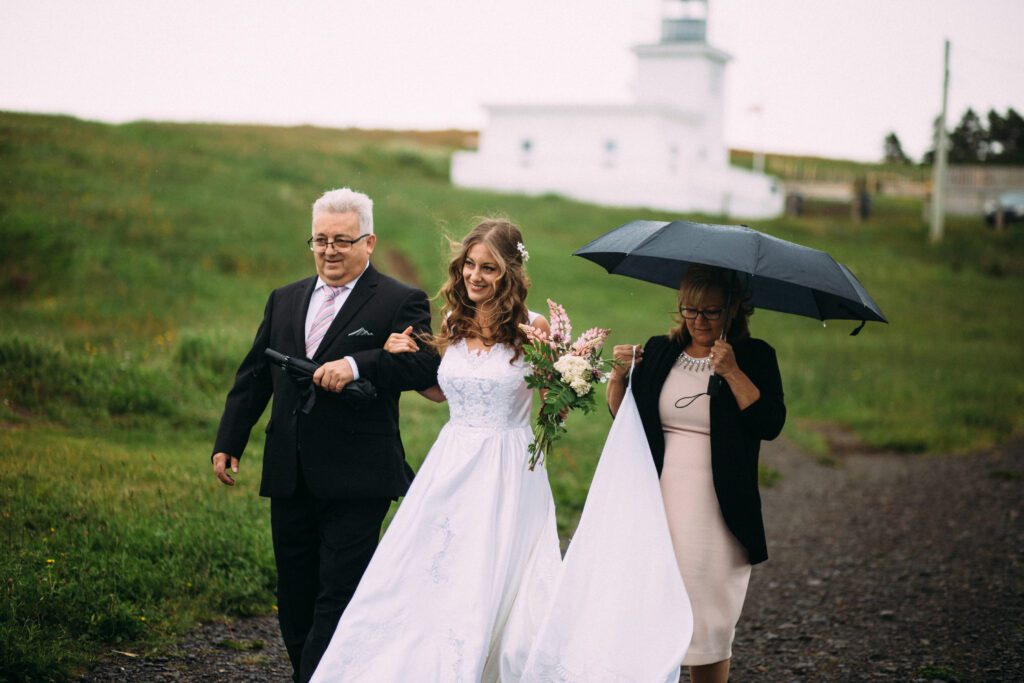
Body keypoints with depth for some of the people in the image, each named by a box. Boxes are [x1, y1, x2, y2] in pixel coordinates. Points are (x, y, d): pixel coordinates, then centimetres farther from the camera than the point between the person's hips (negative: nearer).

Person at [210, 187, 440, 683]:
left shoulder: (401, 302, -3)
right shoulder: (284, 300, 15)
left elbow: (427, 364, -17)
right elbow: (254, 377, 17)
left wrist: (357, 364, -27)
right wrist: (228, 443, 12)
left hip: (356, 482, -6)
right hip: (290, 479, 6)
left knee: (338, 597, -6)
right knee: (295, 597, 13)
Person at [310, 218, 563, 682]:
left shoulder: (531, 328, -7)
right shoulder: (454, 323, 6)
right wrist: (406, 358, 6)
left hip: (508, 474, -4)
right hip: (452, 466, 4)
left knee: (491, 590, -1)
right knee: (421, 580, 5)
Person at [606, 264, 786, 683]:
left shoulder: (754, 357, -1)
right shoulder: (660, 351, 9)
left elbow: (771, 425, -12)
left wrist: (732, 372, -20)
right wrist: (619, 374, -6)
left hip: (714, 510, -3)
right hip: (657, 502, 3)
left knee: (707, 615, 1)